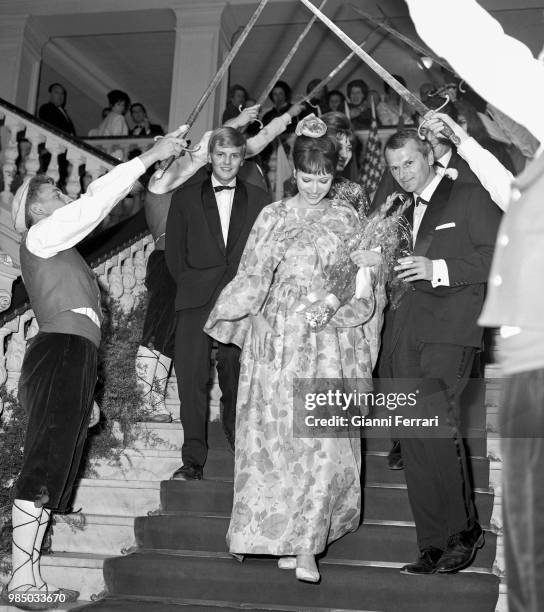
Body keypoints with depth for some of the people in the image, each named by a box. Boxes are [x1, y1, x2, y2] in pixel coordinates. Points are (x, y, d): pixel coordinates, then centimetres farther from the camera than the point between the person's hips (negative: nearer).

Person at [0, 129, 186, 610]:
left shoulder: (59, 241, 30)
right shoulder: (40, 235, 2)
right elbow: (93, 201, -3)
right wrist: (149, 156, -1)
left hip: (72, 358, 10)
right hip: (62, 350, -10)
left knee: (56, 464, 4)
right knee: (46, 463, -15)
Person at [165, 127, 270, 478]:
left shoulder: (259, 201, 14)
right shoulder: (185, 198, 15)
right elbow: (174, 253, 12)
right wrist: (190, 286, 1)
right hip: (197, 301, 0)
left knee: (237, 379, 0)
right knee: (191, 376, -8)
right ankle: (193, 459, -3)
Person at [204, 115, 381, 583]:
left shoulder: (347, 217, 10)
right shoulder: (274, 216, 9)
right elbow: (253, 278, 8)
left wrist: (338, 300, -7)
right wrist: (226, 316, -3)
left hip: (330, 342, 0)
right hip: (280, 341, 0)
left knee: (324, 441, -7)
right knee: (278, 437, -1)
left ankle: (306, 546, -2)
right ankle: (288, 540, 12)